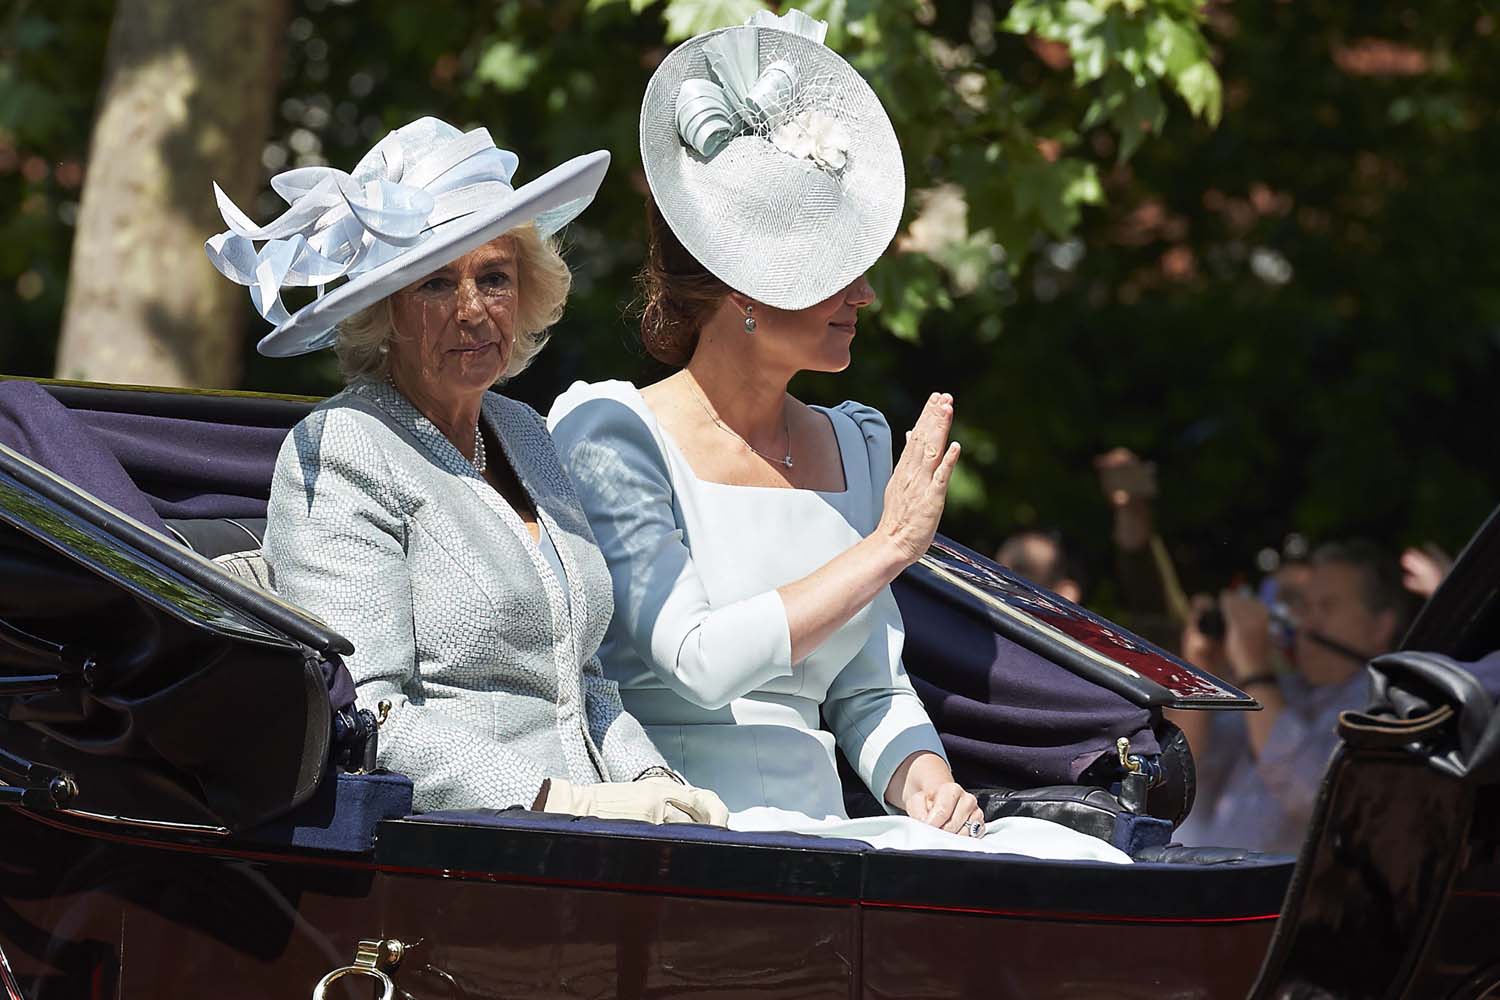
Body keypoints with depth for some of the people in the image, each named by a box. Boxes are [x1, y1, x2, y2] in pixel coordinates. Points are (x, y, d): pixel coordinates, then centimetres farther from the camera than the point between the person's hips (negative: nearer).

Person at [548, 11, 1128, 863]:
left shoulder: (855, 444, 17)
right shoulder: (611, 433, -4)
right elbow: (699, 660, -17)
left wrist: (925, 782, -6)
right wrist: (889, 544, -11)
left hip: (818, 836, 7)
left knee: (1081, 866, -19)